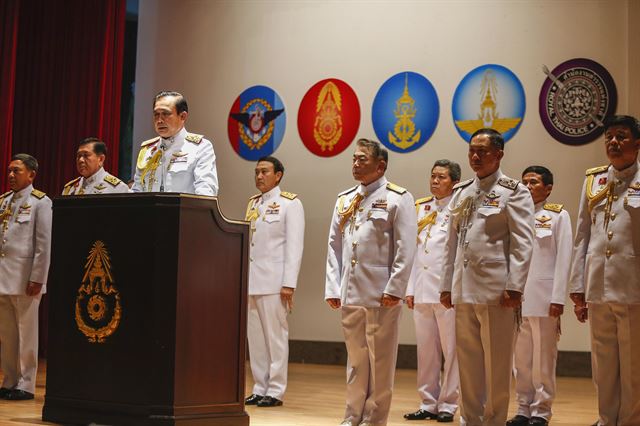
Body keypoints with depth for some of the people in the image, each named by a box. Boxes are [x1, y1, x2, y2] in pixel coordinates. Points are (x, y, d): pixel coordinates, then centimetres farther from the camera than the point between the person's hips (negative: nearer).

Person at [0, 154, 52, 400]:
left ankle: (26, 385, 7)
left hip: (25, 278, -6)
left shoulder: (40, 202, -5)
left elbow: (44, 244, -9)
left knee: (26, 333, 0)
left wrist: (37, 278, -13)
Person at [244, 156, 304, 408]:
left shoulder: (290, 203, -2)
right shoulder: (252, 204, 16)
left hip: (273, 280, -6)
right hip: (251, 280, 6)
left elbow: (294, 245, -8)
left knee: (275, 335, -2)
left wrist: (289, 283, -14)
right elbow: (246, 242, 16)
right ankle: (260, 388, 15)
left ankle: (275, 391, 4)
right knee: (255, 336, 7)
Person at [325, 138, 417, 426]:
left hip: (380, 294, -5)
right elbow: (334, 247, 12)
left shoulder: (398, 198, -3)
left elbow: (405, 249, -9)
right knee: (355, 358, 13)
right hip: (349, 293, 5)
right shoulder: (345, 200, 14)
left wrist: (394, 289, -15)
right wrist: (332, 288, 5)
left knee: (380, 360, 3)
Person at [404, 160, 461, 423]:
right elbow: (412, 250, 14)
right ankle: (428, 403, 17)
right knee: (426, 350, 9)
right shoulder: (421, 208, 14)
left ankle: (448, 404, 9)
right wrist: (410, 288, 10)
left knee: (451, 349, 1)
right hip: (422, 289, 5)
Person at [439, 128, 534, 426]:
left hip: (495, 290, -6)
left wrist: (514, 287, -15)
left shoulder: (513, 192, -2)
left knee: (496, 363, 0)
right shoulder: (461, 192, 15)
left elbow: (523, 244, -8)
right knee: (468, 361, 10)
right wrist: (446, 285, 12)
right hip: (463, 289, 6)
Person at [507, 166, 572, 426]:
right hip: (516, 296, 4)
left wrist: (558, 298, -11)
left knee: (543, 359, 0)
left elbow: (563, 259, -4)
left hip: (543, 296, -4)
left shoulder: (558, 216, 1)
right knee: (521, 359, 8)